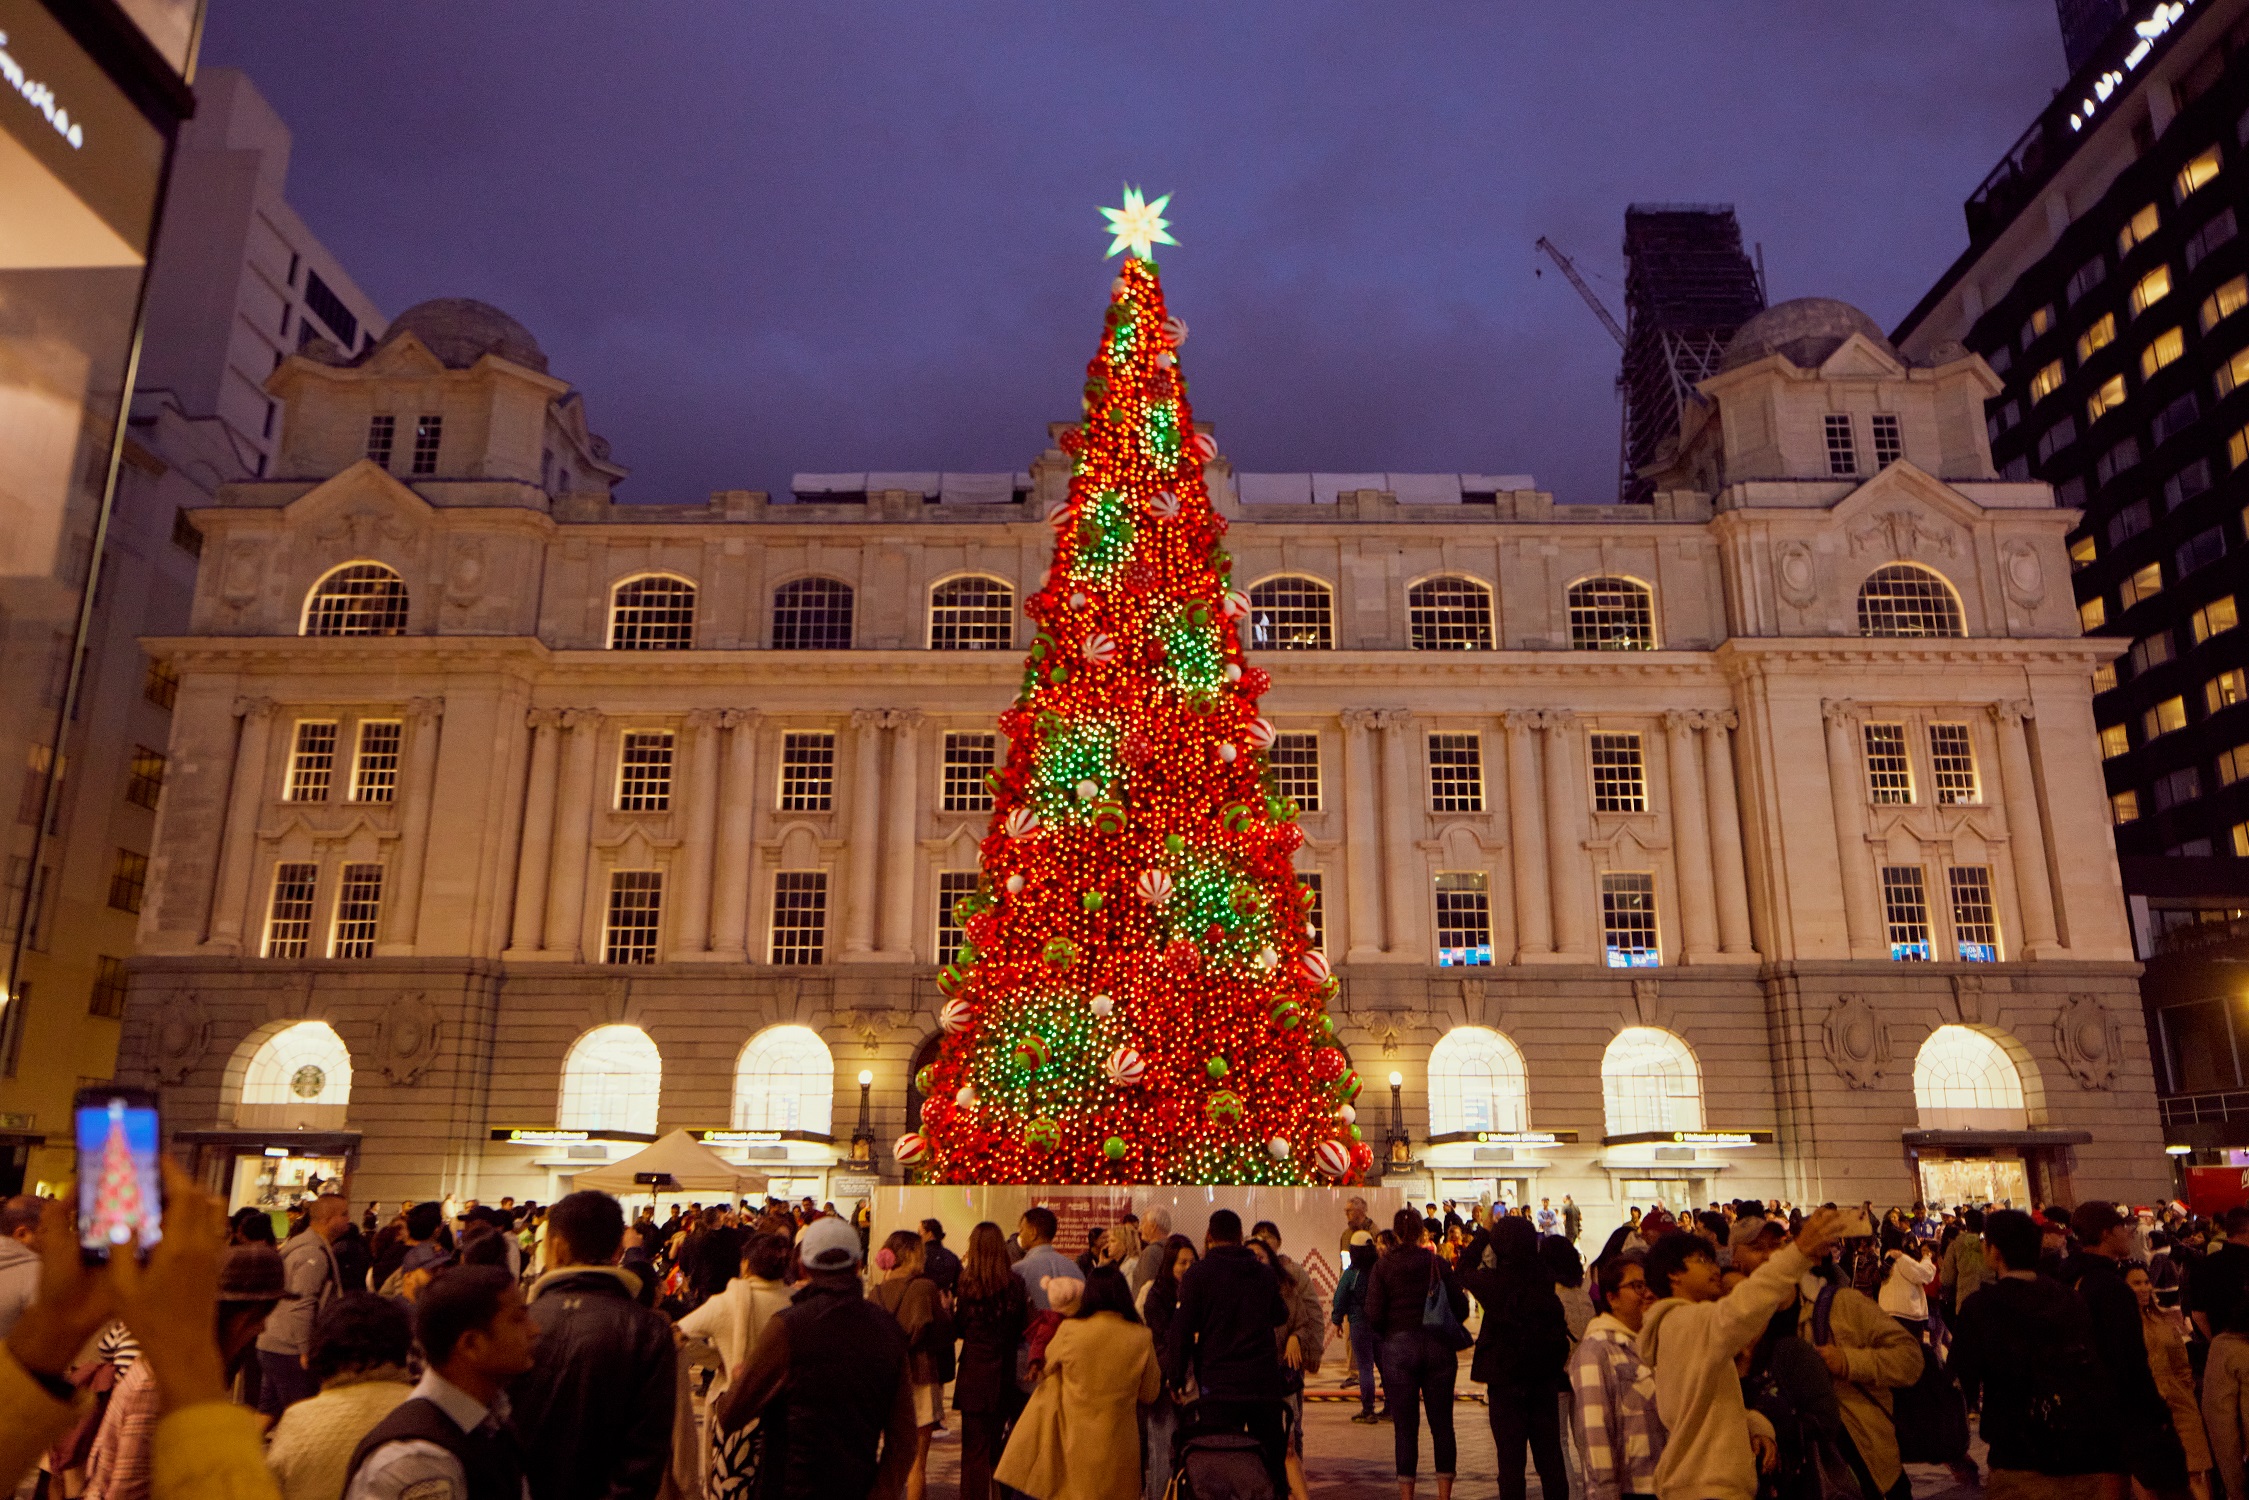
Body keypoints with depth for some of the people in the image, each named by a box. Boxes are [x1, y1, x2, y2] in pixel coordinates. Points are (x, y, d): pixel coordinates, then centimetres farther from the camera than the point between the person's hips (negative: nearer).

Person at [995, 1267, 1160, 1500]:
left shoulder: (1069, 1331, -10)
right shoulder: (1141, 1338, -8)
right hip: (1118, 1445, 0)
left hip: (1074, 1440, 0)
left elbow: (1050, 1358, 13)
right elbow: (1149, 1393, 4)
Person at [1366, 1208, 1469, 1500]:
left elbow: (1374, 1314, -9)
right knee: (1442, 1424, 10)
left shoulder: (1383, 1267, -4)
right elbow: (1461, 1307, -1)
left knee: (1405, 1426, 6)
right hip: (1439, 1349, 1)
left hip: (1400, 1348, -1)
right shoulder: (1437, 1263, -1)